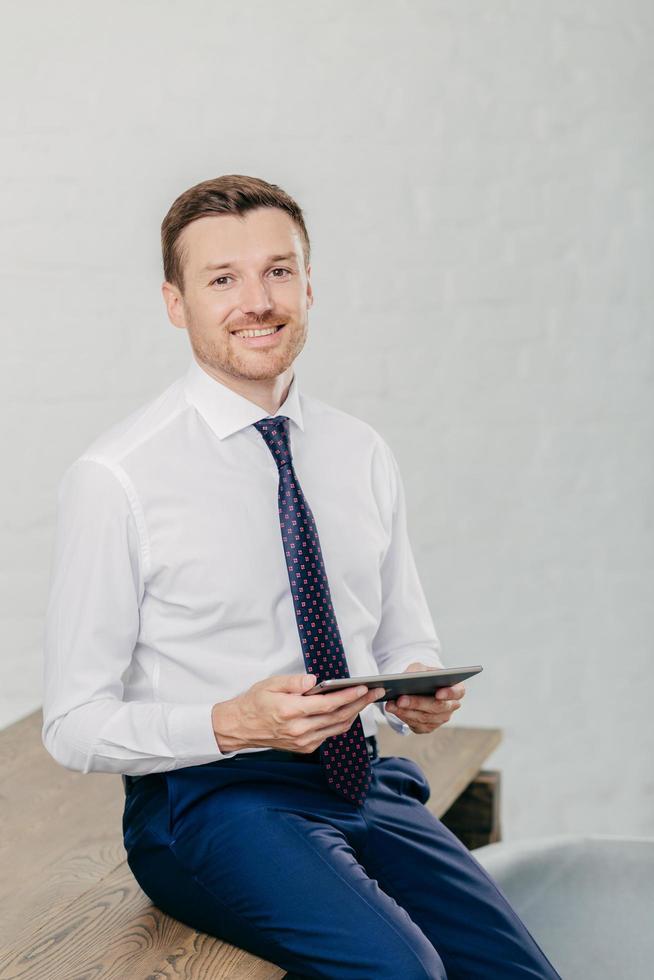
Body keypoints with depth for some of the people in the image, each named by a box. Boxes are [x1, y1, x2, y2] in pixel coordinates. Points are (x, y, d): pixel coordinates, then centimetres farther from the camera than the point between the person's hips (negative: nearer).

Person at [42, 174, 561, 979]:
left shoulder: (363, 456, 11)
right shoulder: (115, 479, -6)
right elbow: (74, 724, -6)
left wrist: (424, 691, -3)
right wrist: (232, 724, -21)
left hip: (371, 782, 5)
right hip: (208, 798, -5)